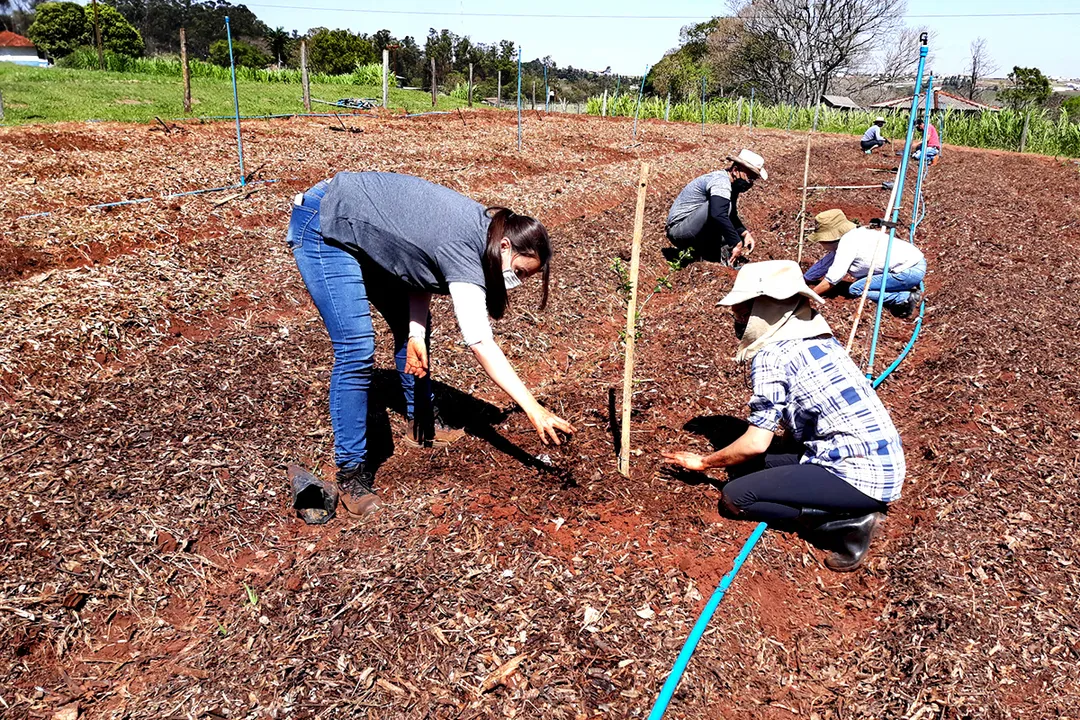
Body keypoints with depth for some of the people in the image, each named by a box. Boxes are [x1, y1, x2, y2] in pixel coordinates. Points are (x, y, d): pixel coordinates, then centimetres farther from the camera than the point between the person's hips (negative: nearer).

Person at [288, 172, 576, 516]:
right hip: (325, 229, -10)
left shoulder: (481, 225, -4)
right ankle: (351, 471, -5)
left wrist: (416, 333, -12)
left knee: (409, 325, 13)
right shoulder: (464, 253, -30)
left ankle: (422, 421, 31)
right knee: (357, 351, -16)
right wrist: (534, 411, -38)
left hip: (363, 228, 10)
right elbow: (481, 345, -36)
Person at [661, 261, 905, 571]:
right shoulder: (819, 338, 13)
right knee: (743, 468, 12)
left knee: (735, 497, -7)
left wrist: (703, 462, 4)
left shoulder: (771, 356, -14)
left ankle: (848, 522, -6)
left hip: (857, 475, -9)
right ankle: (854, 509, 6)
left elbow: (756, 444, -13)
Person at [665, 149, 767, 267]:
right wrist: (737, 243, -33)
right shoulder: (721, 181, -20)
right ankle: (720, 251, -21)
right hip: (678, 229, -10)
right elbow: (719, 215, -36)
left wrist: (745, 233, 3)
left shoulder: (731, 186, 10)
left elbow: (732, 216, 22)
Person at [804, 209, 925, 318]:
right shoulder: (855, 234, 14)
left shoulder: (847, 242, -14)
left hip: (910, 271, -9)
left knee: (855, 290, -9)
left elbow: (832, 280, -14)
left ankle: (906, 298, -11)